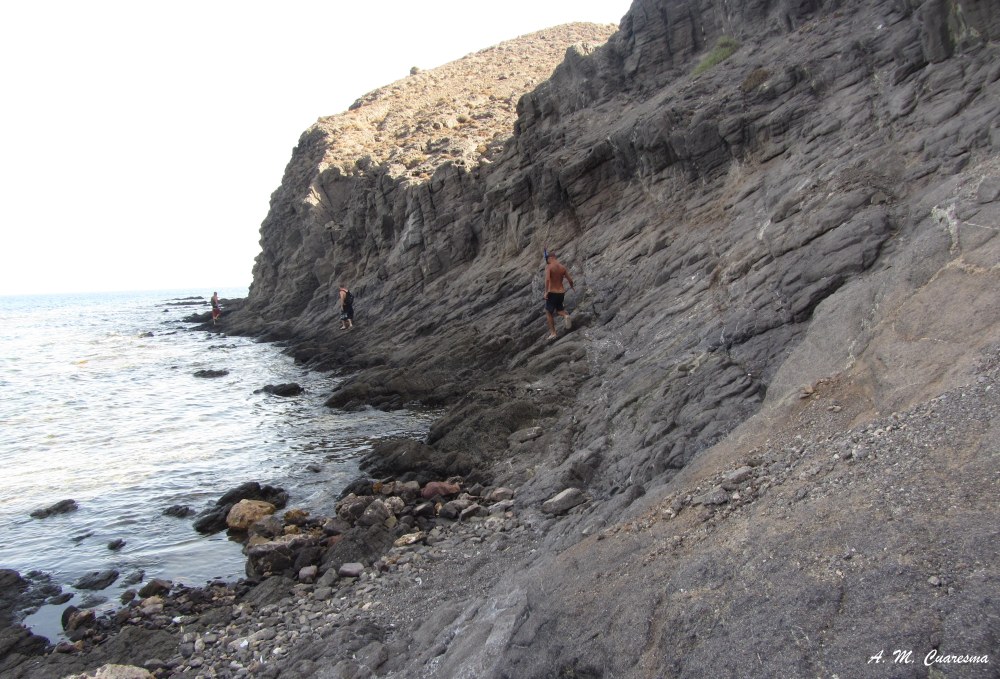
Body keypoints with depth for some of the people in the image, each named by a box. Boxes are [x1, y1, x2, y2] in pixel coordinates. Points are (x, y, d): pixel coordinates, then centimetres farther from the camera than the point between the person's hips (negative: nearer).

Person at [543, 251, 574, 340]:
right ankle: (566, 315, -8)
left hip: (552, 293, -5)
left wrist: (546, 292, -21)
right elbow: (570, 280, 8)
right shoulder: (562, 267, 5)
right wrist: (572, 286, 29)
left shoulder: (548, 267, -11)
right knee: (559, 309, 26)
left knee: (549, 312, 11)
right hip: (561, 293, 5)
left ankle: (553, 333, 10)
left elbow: (547, 279, -26)